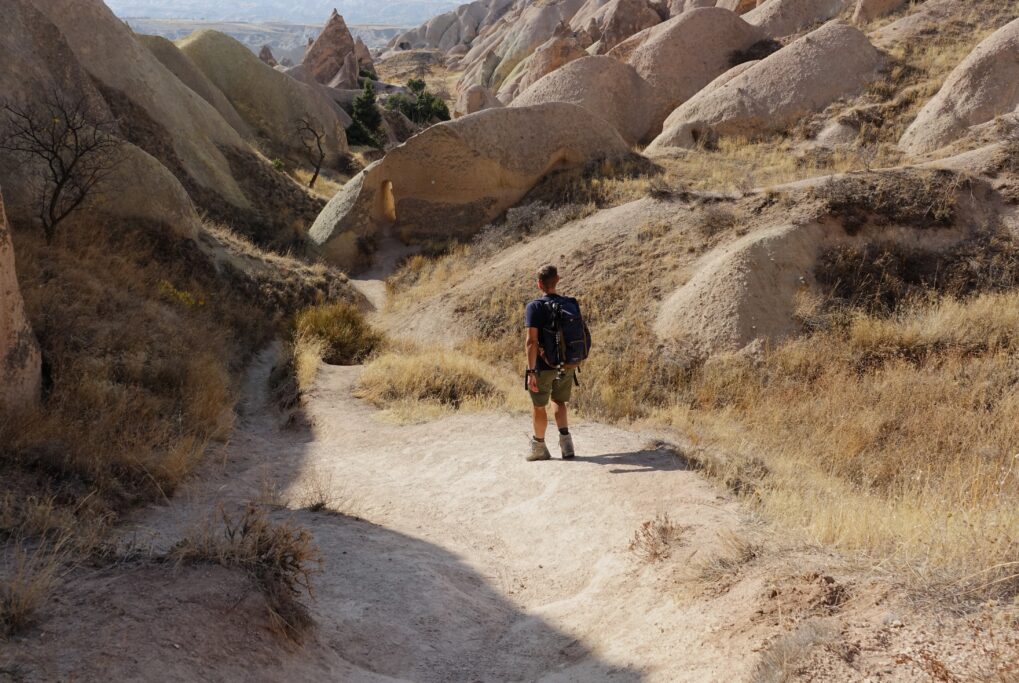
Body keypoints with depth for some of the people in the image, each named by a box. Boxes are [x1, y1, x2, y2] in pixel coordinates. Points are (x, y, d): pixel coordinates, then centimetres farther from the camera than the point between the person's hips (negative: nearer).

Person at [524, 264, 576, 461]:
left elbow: (532, 341, -21)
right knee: (559, 401, 22)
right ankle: (566, 441, 8)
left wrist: (531, 371, -21)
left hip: (544, 366, -5)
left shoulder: (534, 307, -16)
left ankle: (539, 446, 28)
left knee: (540, 406, 13)